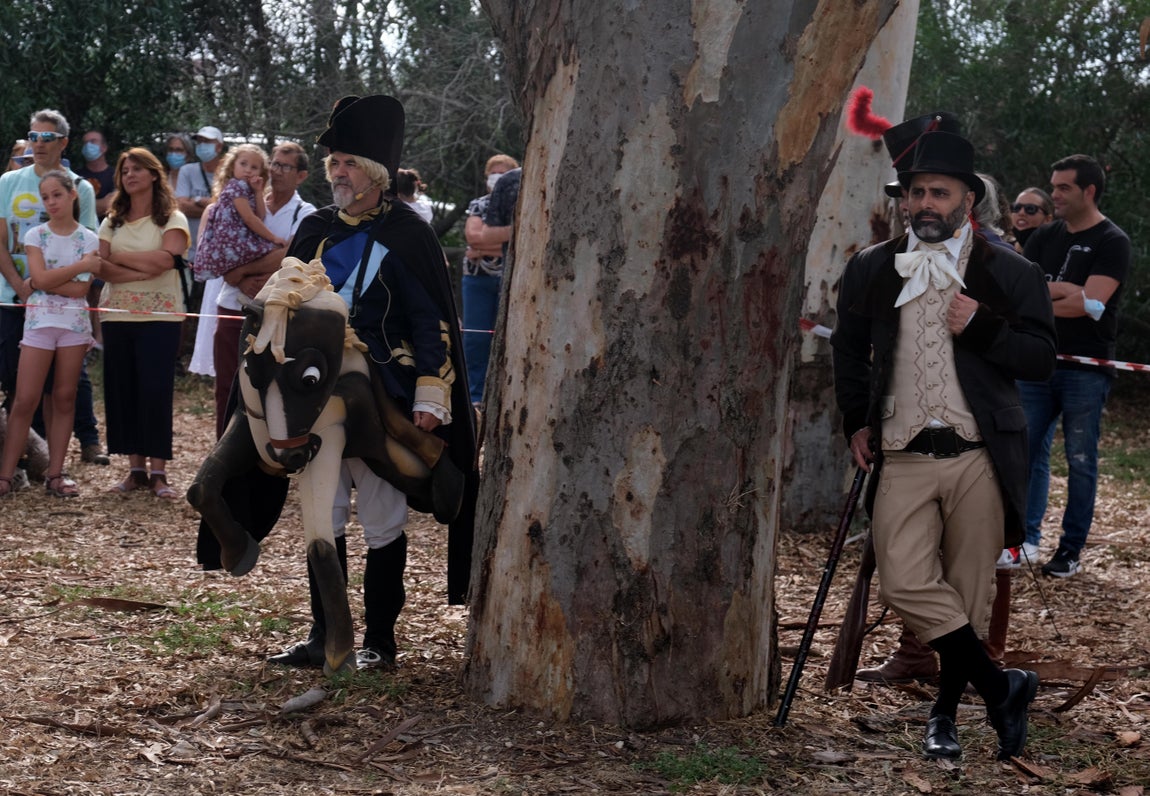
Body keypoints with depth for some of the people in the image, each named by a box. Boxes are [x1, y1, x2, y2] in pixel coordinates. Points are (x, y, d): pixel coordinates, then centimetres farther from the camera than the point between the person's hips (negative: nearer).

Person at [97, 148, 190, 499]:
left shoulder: (172, 219, 3)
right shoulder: (113, 221, 13)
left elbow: (167, 258, -15)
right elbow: (101, 266, -1)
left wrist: (119, 257, -7)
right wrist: (142, 271, -14)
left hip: (160, 315, -4)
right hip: (117, 313, 4)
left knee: (156, 391, -8)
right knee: (122, 390, 1)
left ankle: (158, 471, -7)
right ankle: (136, 468, 7)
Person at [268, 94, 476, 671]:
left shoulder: (407, 235, -6)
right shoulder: (316, 231, 10)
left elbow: (433, 322, -8)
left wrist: (430, 397, -14)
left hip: (381, 401, -5)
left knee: (382, 519, 2)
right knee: (322, 516, 9)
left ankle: (379, 640, 11)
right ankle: (323, 636, 18)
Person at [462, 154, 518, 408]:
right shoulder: (478, 205, 12)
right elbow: (473, 235, -6)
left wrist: (484, 249, -13)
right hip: (478, 278, 2)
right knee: (475, 338, 0)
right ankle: (475, 395, 7)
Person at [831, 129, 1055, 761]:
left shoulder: (1010, 275, 3)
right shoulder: (870, 270, 10)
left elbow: (1041, 359, 1)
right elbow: (849, 350, 23)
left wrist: (981, 328, -14)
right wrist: (857, 420, 12)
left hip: (979, 458, -1)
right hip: (902, 458, 2)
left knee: (968, 594, 4)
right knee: (905, 584, -14)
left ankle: (945, 712, 24)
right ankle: (1002, 688, 1)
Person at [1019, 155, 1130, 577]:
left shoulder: (1112, 242, -5)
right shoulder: (1045, 237, 13)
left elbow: (1089, 304, -16)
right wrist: (1065, 291, -12)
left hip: (1085, 370, -5)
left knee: (1080, 461, 1)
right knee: (1027, 451, 3)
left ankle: (1072, 550, 7)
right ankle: (1027, 538, 10)